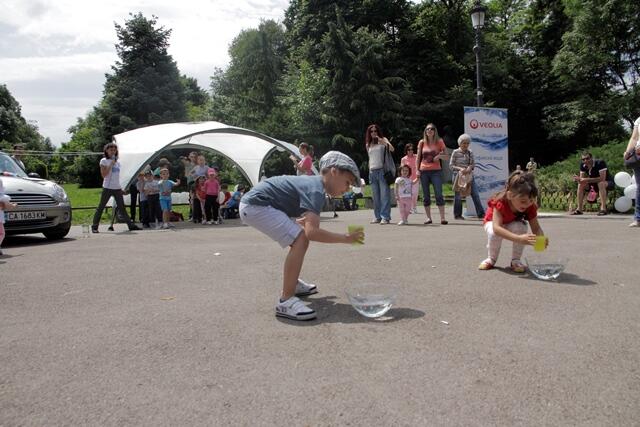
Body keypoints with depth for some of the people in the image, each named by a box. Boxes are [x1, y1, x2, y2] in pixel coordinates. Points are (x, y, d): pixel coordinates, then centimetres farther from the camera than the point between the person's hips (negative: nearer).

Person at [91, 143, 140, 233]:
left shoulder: (117, 162, 15)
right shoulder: (104, 161, -1)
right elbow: (103, 175, -12)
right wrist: (111, 164, -14)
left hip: (117, 188, 5)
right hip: (107, 188, -5)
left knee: (122, 207, 7)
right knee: (101, 207, 0)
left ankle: (131, 225, 7)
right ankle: (94, 226, 6)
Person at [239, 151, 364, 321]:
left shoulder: (312, 183, 13)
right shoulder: (316, 190, -17)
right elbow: (312, 232, -30)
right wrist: (345, 238, -23)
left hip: (254, 204, 11)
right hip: (256, 205, -11)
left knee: (298, 237, 22)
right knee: (301, 239, -19)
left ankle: (293, 283, 35)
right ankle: (285, 301, -19)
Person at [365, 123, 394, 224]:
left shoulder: (383, 140, 6)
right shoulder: (368, 144, 18)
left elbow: (392, 149, -11)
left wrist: (381, 141, -20)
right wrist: (369, 169, 14)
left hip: (382, 170, -5)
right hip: (372, 171, 5)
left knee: (384, 194, -8)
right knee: (375, 196, 6)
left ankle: (385, 217, -9)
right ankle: (377, 217, 11)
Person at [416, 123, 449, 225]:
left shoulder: (439, 142, 5)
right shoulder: (422, 142, 8)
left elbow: (446, 157, 8)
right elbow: (418, 157, 11)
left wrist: (439, 156, -13)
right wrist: (417, 170, 1)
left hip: (436, 171, -2)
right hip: (424, 171, 2)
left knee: (439, 195, -9)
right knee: (426, 196, 4)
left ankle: (442, 218, -7)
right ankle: (428, 218, 11)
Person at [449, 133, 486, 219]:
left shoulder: (470, 152, 8)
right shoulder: (455, 152, -2)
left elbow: (473, 164, 9)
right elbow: (451, 165, -3)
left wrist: (470, 167, -13)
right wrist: (460, 168, -18)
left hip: (469, 176, 3)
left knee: (475, 195, -1)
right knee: (458, 196, 3)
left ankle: (481, 213, 3)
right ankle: (457, 215, 14)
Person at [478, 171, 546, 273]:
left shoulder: (530, 206, -27)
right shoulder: (500, 202, -40)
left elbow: (536, 227, -23)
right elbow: (496, 228, -50)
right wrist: (519, 239, -63)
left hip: (514, 223, 3)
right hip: (492, 222, -2)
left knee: (520, 227, -32)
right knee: (494, 233, -36)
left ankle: (515, 260, -11)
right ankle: (491, 259, -6)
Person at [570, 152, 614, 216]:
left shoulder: (600, 163, -28)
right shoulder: (583, 165, -8)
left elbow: (602, 178, -35)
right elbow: (582, 178, -7)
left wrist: (587, 180, -38)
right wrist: (578, 179, -31)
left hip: (608, 183, -6)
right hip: (596, 185, 6)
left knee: (601, 183, -36)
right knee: (581, 185, -11)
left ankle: (603, 209, -36)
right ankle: (579, 209, -9)